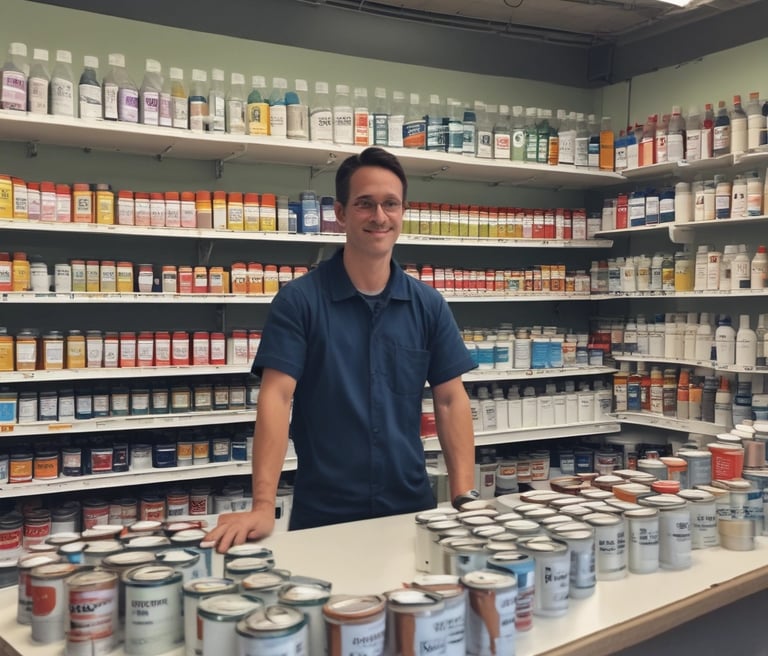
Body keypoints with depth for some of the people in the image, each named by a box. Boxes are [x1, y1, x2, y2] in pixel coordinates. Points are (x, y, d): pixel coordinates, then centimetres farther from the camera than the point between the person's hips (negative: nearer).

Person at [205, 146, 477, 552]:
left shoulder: (428, 305, 2)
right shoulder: (299, 300, -8)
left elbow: (450, 400, 2)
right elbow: (276, 397, -16)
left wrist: (464, 498, -7)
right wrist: (263, 507, -24)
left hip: (410, 508, 3)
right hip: (321, 515, -3)